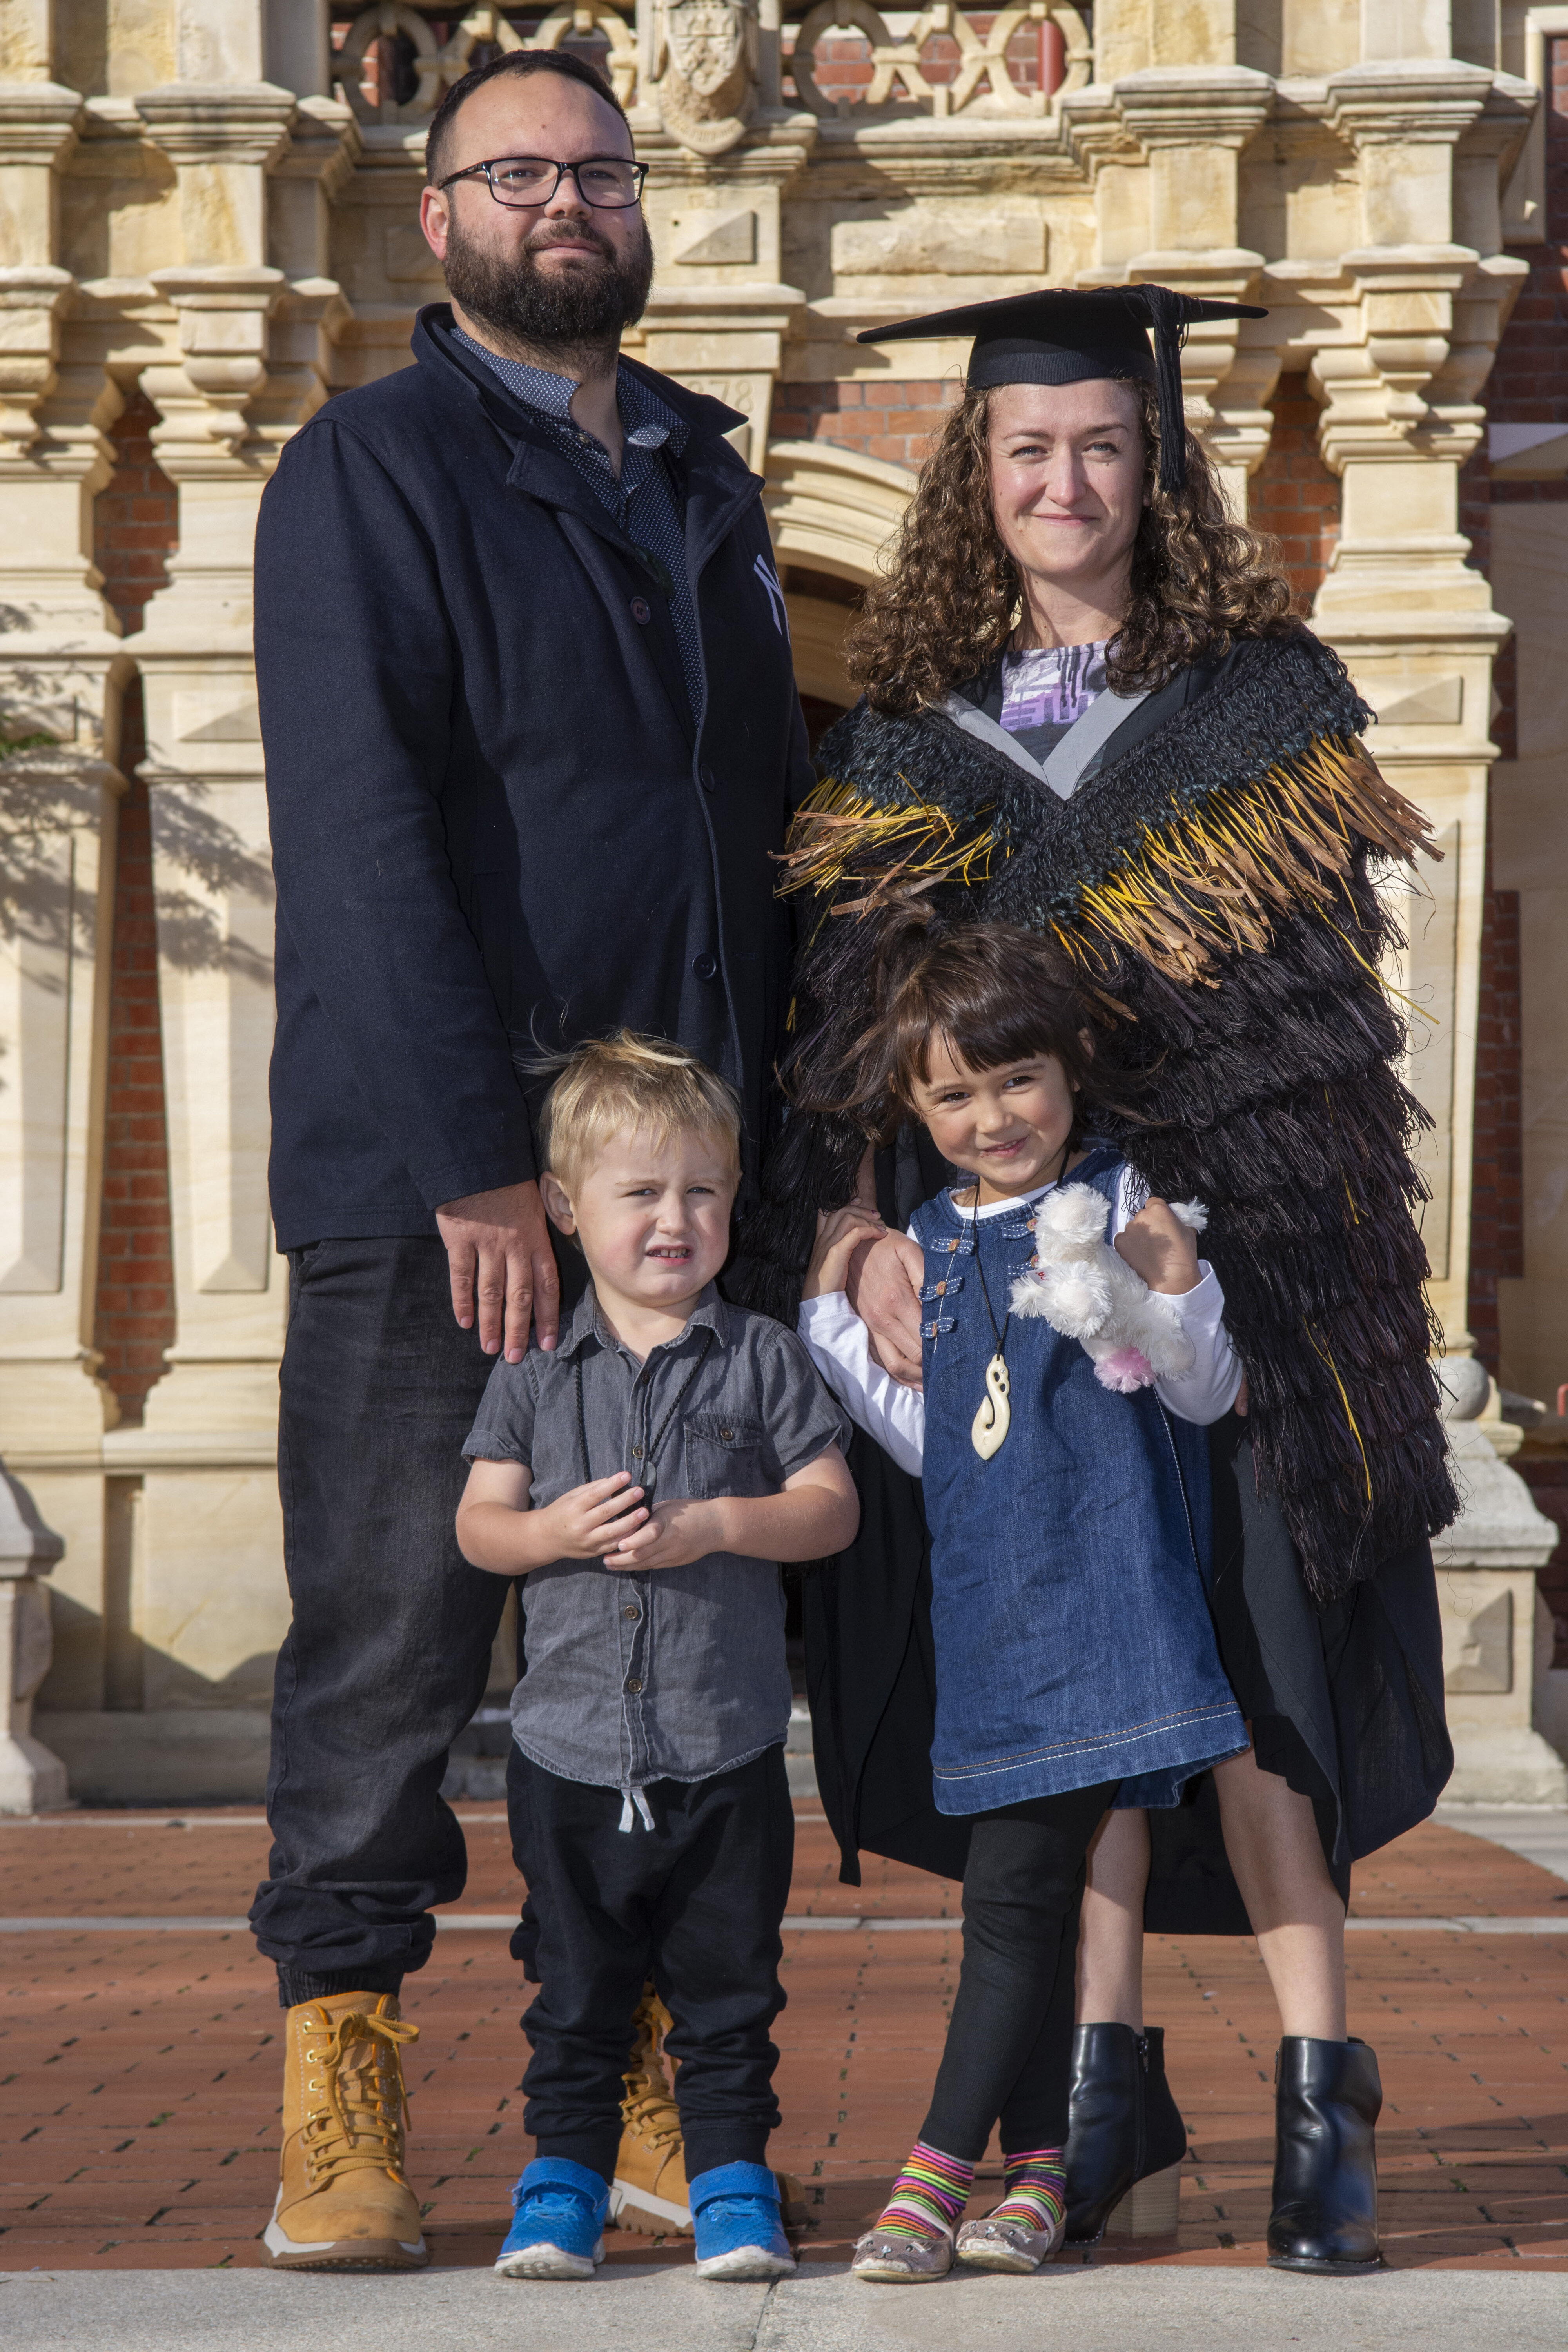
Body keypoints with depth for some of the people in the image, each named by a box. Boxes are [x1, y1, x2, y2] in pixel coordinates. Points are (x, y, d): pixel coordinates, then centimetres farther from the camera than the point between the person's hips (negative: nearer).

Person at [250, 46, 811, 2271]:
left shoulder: (707, 481, 18)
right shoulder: (368, 469, -1)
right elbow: (358, 832, -11)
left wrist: (774, 1120, 9)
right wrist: (471, 1161, -18)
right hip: (429, 1170, -5)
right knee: (392, 1647, -2)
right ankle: (342, 2101, 6)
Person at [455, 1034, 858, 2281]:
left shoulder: (761, 1359, 0)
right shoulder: (536, 1370, 3)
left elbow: (831, 1507, -2)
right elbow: (479, 1522, 4)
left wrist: (714, 1523, -16)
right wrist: (559, 1528, -16)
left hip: (728, 1749, -1)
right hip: (571, 1746, 1)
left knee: (729, 1989, 7)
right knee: (576, 1992, 8)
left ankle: (733, 2178, 17)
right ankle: (565, 2180, 19)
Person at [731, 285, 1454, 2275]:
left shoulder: (1268, 697, 4)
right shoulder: (901, 732, 10)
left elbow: (1321, 991, 0)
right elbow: (850, 1015, 5)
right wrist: (876, 1228, -10)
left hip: (1216, 1237, -3)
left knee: (1237, 1640, -10)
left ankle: (1320, 2092, -8)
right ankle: (1104, 2065, 11)